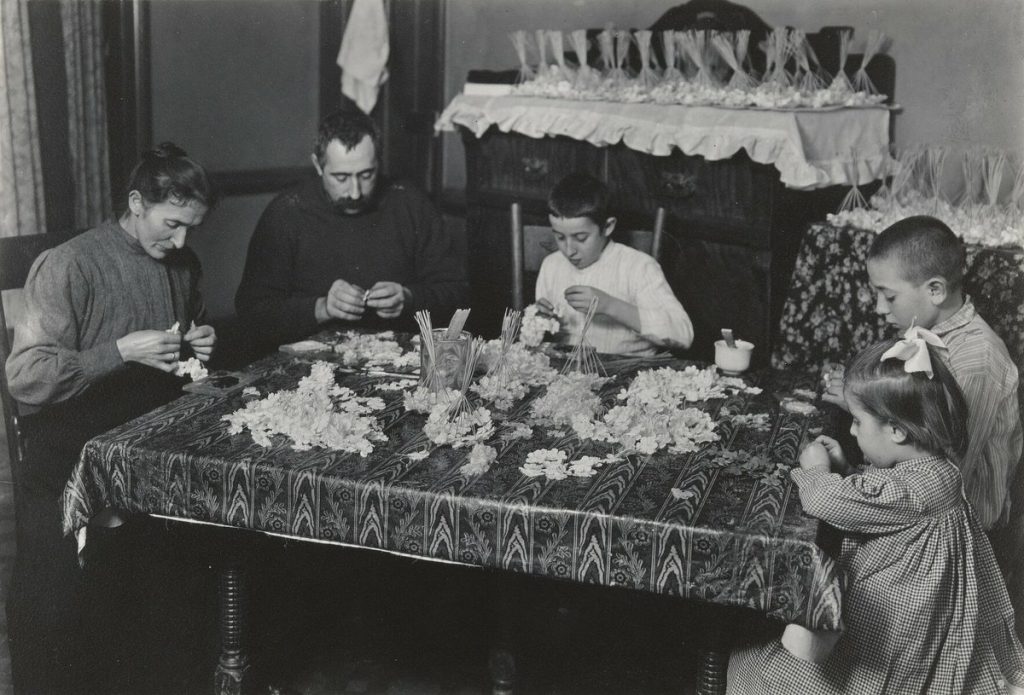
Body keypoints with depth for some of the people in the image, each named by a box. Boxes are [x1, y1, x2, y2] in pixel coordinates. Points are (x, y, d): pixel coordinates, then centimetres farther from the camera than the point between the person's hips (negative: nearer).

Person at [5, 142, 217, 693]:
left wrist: (200, 344, 1)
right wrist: (121, 351, -25)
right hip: (67, 468, -5)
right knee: (53, 606, 0)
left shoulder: (183, 265, 6)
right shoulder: (69, 266, -15)